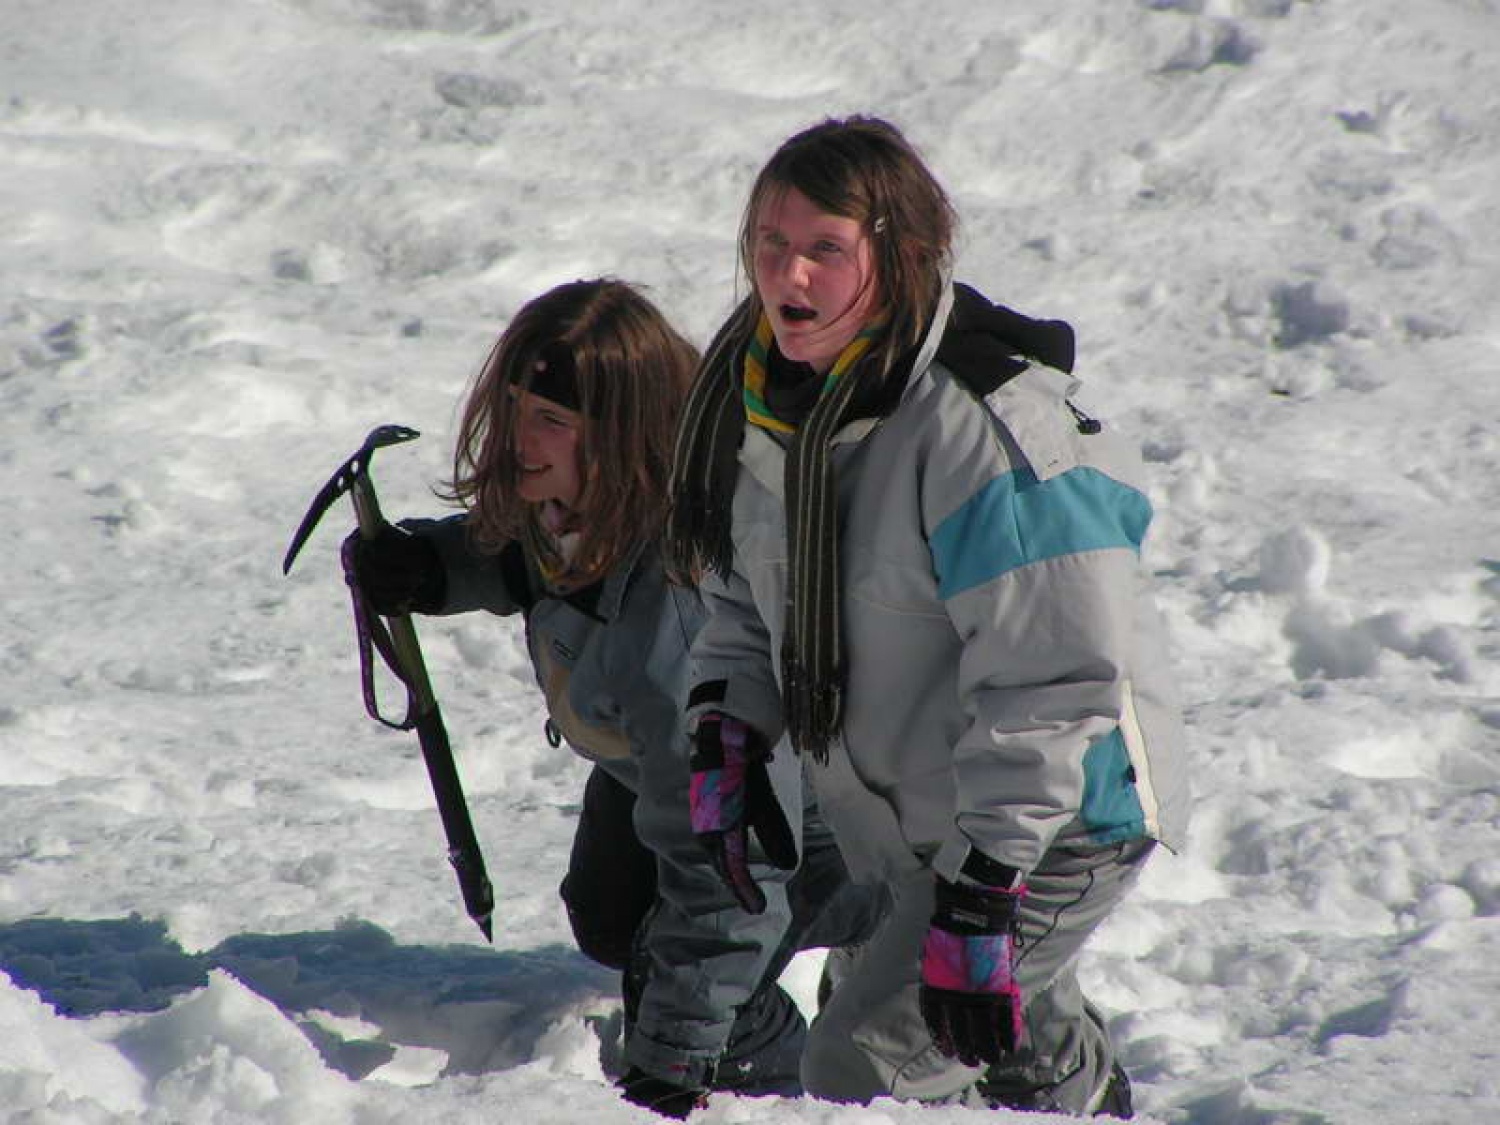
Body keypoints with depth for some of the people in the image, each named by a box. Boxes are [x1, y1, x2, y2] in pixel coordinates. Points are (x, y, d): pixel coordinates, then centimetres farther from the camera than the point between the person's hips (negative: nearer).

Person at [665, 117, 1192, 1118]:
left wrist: (981, 898, -30)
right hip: (909, 827, 8)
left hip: (1059, 820, -8)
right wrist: (727, 729, -2)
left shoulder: (989, 425, -28)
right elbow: (746, 593, 15)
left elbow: (1055, 680, -28)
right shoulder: (763, 389, -2)